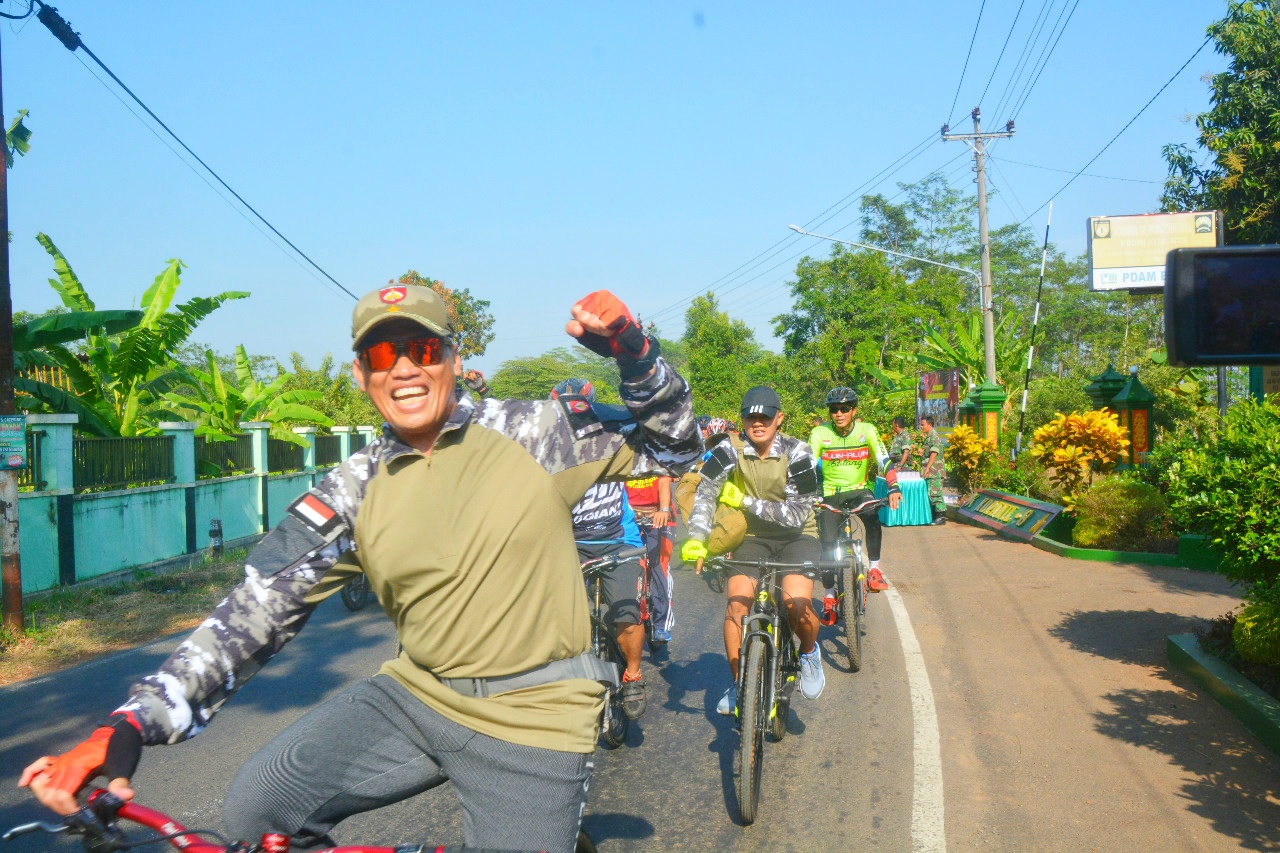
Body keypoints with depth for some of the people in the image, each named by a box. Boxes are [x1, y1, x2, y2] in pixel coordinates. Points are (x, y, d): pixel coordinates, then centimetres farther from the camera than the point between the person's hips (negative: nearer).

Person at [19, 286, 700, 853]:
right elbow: (255, 611, -5)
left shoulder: (530, 434, -4)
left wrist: (631, 351, -15)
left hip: (532, 720, -2)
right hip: (414, 696, 3)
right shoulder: (355, 494, 0)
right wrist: (129, 726, -16)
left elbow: (671, 447, 4)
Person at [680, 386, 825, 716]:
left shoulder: (797, 453, -16)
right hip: (751, 537, 2)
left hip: (795, 537, -2)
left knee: (797, 605, -24)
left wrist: (746, 501, -23)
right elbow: (704, 493, -24)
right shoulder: (730, 451, -12)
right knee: (736, 604, -17)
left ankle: (809, 653, 10)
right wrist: (697, 538, -39)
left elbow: (797, 514, -21)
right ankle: (738, 682, 3)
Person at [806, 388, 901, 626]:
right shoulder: (819, 433, -11)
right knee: (827, 544, -10)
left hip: (860, 490, 0)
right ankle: (829, 597, 8)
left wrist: (893, 488, -33)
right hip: (830, 493, 0)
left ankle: (874, 570, -16)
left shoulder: (867, 431, -10)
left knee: (872, 518, -32)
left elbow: (884, 461, -16)